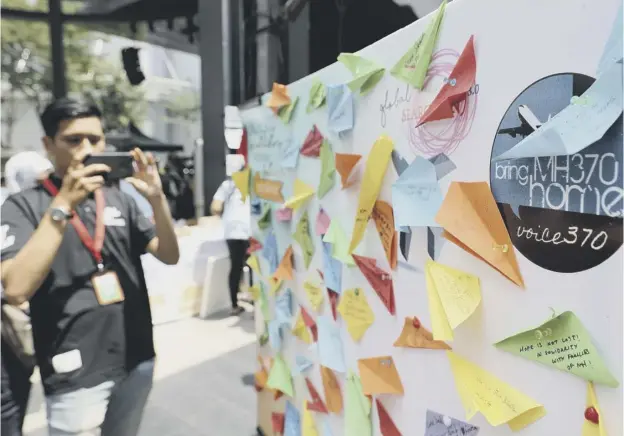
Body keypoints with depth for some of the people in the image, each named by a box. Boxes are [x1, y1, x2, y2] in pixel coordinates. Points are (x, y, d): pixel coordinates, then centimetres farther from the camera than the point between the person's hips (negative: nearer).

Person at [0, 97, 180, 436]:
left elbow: (169, 256, -1)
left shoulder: (120, 199, 5)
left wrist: (157, 199, -17)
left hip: (137, 361, 5)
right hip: (77, 374, -4)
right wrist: (62, 205, -23)